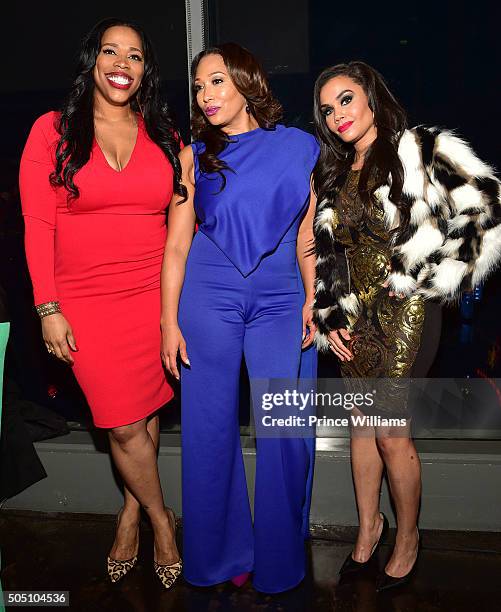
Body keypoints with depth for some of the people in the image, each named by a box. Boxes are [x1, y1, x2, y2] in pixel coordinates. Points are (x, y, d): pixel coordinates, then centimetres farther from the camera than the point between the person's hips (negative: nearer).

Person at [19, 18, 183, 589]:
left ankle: (131, 512, 35)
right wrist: (48, 308, -8)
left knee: (145, 414, 11)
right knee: (124, 424, 3)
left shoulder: (163, 135, 8)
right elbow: (37, 225, -3)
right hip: (86, 304, -2)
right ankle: (160, 519, 27)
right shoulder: (53, 130, 0)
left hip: (154, 297, 3)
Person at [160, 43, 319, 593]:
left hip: (278, 301, 0)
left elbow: (306, 234, 10)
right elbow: (176, 245, 3)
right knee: (210, 427, 5)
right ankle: (225, 552, 26)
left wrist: (312, 300, 4)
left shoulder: (299, 148, 7)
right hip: (207, 297, 0)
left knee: (284, 428, 1)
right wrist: (169, 322, -2)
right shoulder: (195, 156, 5)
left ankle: (280, 554, 24)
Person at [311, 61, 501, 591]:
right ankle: (368, 525, 34)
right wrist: (329, 315, 6)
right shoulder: (332, 175, 12)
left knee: (391, 433, -1)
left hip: (405, 314, -6)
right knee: (362, 423, 14)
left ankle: (408, 539, 23)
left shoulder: (423, 153, -7)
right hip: (354, 317, 6)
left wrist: (416, 275, -13)